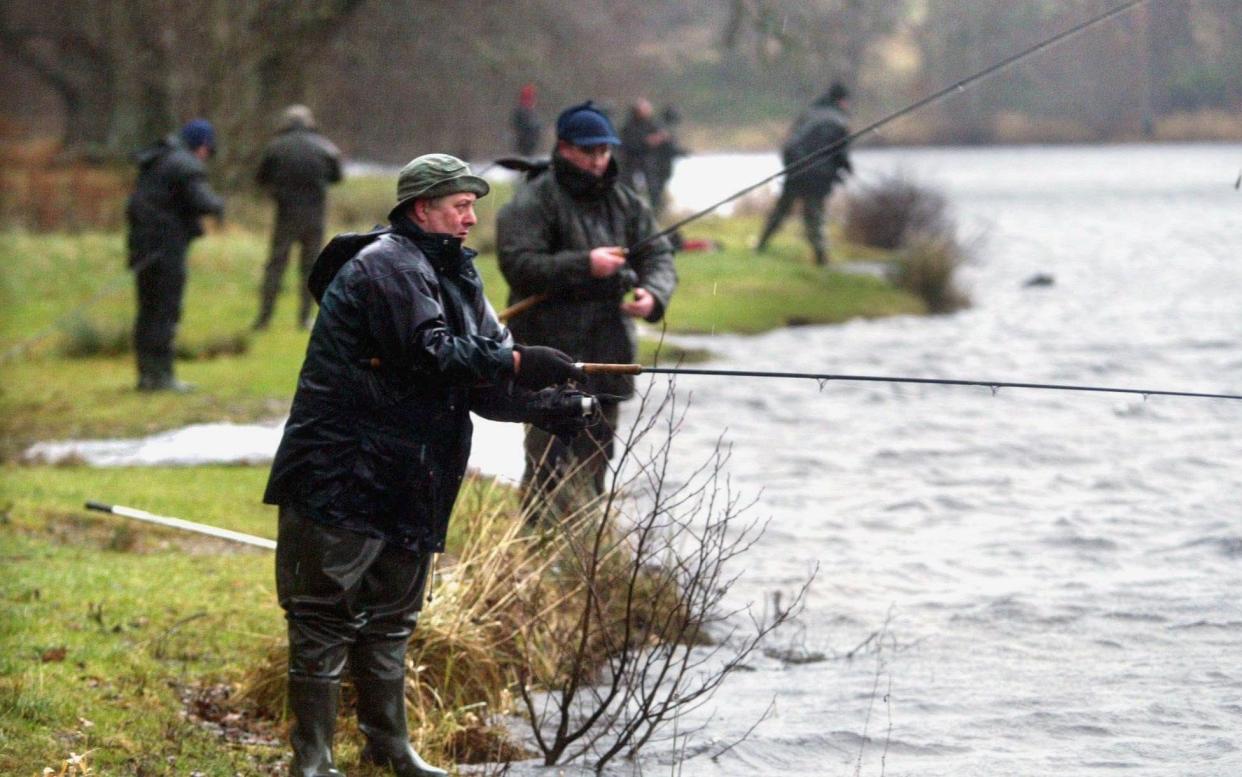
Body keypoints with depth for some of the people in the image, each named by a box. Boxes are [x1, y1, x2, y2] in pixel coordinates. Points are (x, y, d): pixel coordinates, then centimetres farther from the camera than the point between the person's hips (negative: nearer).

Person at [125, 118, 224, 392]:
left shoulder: (155, 160, 17)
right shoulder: (187, 166, -12)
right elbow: (202, 202, -22)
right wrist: (219, 204, -1)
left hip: (143, 243, 9)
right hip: (166, 246, -9)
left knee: (148, 312, 13)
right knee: (165, 312, -6)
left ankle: (146, 374, 16)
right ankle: (161, 375, -7)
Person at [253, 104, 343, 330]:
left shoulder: (276, 147, -5)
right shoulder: (324, 147, -1)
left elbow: (262, 178, 1)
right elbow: (336, 176, 9)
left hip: (286, 213, -1)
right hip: (315, 214, 1)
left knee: (275, 265, 4)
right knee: (310, 266, 11)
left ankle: (264, 317, -1)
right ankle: (305, 317, 9)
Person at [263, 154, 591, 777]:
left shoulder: (454, 274, 16)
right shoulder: (387, 265, -13)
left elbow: (484, 382, 10)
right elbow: (432, 354, -24)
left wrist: (548, 406, -6)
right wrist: (519, 362, -21)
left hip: (406, 485, 9)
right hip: (341, 479, -9)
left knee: (390, 619, 17)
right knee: (326, 620, -4)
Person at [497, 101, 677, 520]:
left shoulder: (625, 202, 13)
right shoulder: (533, 202, -8)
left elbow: (659, 256, 9)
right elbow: (518, 264, -19)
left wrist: (654, 294, -14)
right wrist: (584, 265, -26)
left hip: (608, 356, 7)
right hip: (551, 352, -7)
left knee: (595, 461, 15)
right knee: (550, 464, -11)